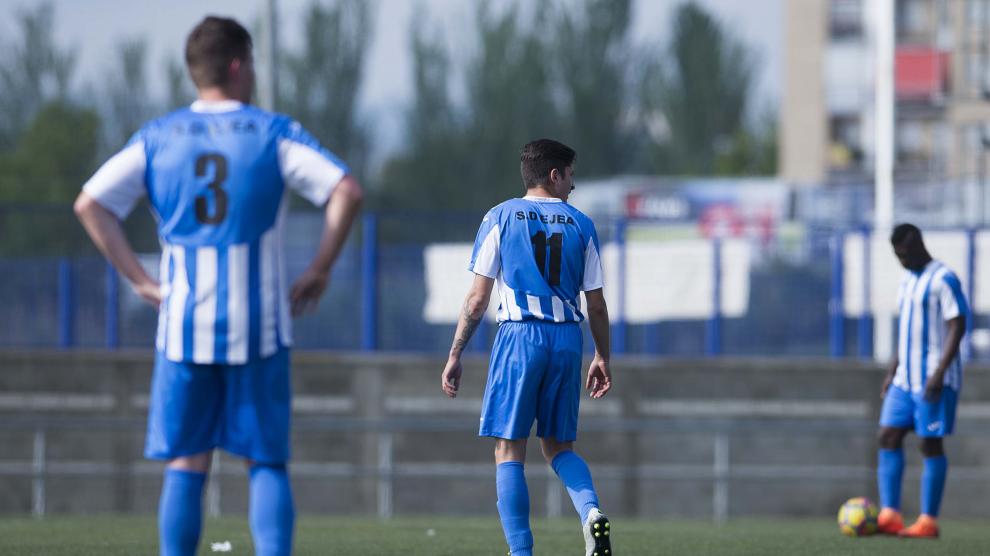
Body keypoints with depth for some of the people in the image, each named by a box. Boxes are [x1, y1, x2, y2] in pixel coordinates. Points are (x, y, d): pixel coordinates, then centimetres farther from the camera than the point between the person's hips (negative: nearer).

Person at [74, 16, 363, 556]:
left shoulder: (157, 138, 6)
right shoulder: (274, 133, 0)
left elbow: (90, 204, 0)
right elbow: (346, 192, -10)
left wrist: (141, 280, 3)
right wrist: (318, 271, -1)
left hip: (183, 326, 2)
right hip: (259, 324, -2)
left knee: (185, 465, 6)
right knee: (266, 463, 5)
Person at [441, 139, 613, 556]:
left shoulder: (500, 218, 3)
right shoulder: (580, 225, 9)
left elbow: (477, 299, -1)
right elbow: (597, 305, 9)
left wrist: (455, 357, 4)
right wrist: (602, 358, 22)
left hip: (519, 336, -3)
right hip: (567, 339, 3)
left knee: (509, 451, 1)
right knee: (558, 446, 17)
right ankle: (591, 513, -10)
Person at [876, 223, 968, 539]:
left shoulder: (943, 280, -11)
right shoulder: (907, 282, 16)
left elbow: (958, 326, -15)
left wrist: (940, 372, -22)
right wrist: (893, 371, 17)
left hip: (934, 380, -9)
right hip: (906, 379, 9)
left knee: (930, 444, -5)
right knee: (888, 437, 0)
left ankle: (928, 522, -2)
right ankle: (889, 516, -3)